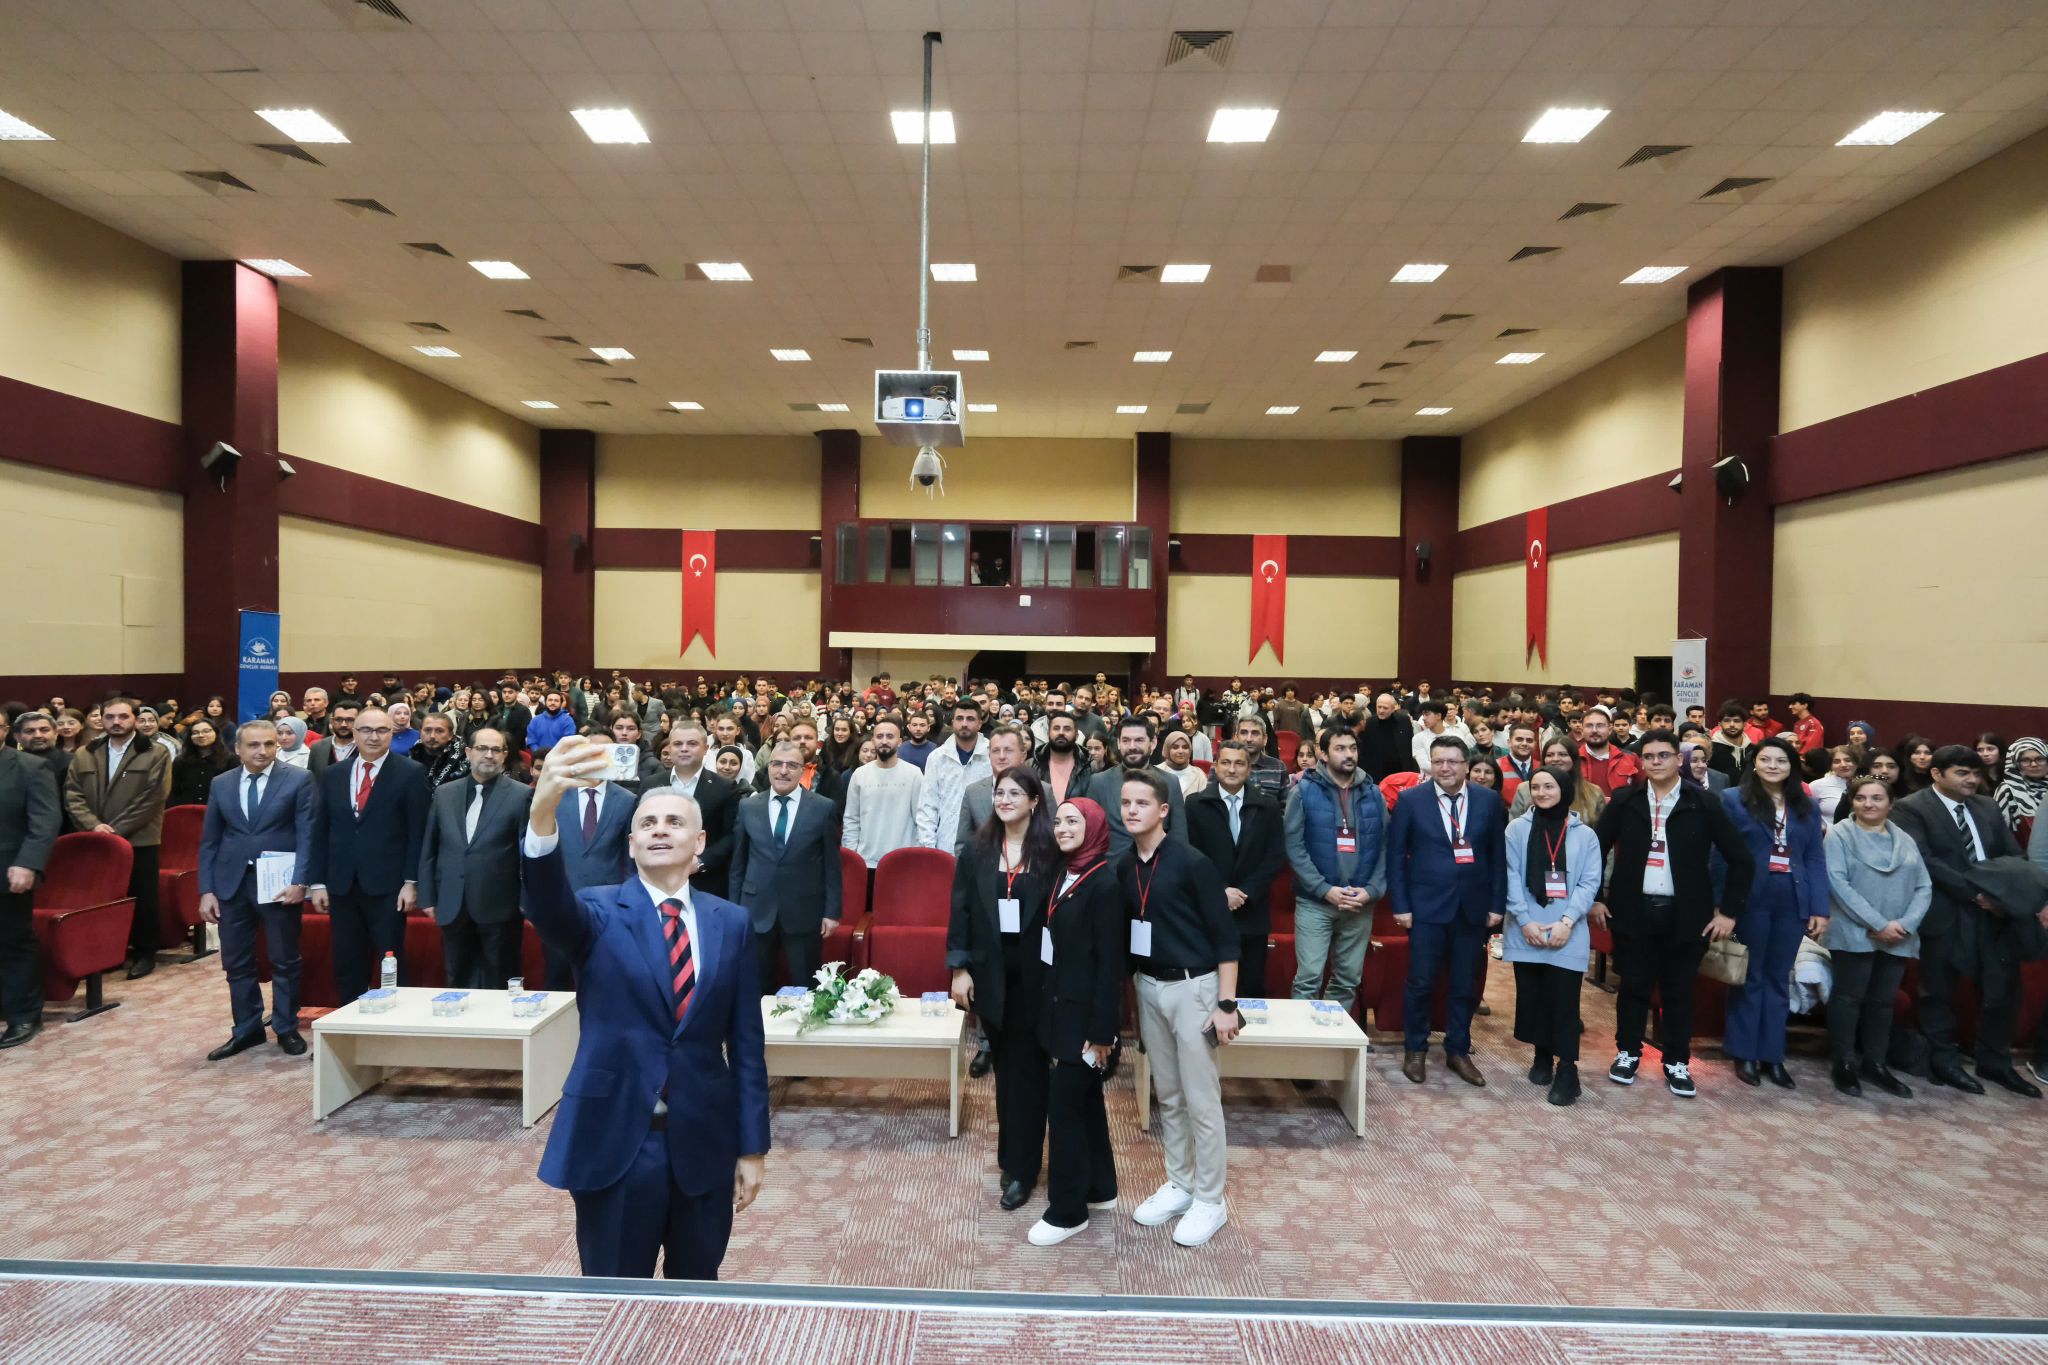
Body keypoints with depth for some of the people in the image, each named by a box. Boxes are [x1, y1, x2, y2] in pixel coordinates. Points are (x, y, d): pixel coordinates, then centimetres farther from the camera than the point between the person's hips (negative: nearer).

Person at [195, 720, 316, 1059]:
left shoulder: (299, 779, -4)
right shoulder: (220, 784, 8)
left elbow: (307, 835, -8)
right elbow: (209, 841, 9)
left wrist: (299, 881, -17)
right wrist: (206, 890, 2)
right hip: (232, 882, 4)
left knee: (285, 961, 7)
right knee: (236, 963, 11)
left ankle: (286, 1028, 20)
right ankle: (246, 1029, 24)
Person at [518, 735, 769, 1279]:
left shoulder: (730, 922, 1)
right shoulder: (599, 914, -5)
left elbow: (746, 1041, 3)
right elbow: (546, 905, -29)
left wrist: (753, 1147, 2)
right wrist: (543, 811, -48)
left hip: (704, 1142, 2)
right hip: (614, 1139, -2)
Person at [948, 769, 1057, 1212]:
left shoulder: (1052, 851, -8)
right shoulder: (978, 850, 2)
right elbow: (962, 910, 2)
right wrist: (960, 969, -3)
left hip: (1036, 973, -3)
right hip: (991, 971, 3)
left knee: (1028, 1066, 3)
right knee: (1004, 1064, 14)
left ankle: (1021, 1167, 13)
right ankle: (1012, 1153, 29)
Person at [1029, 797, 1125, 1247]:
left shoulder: (1104, 884, -18)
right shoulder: (1064, 875, 6)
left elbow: (1110, 962, -18)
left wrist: (1101, 1031, -18)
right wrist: (1050, 1004, 10)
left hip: (1085, 1011, -8)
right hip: (1060, 1006, 8)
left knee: (1064, 1106, 0)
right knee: (1084, 1100, 19)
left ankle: (1068, 1210, 14)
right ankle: (1099, 1188, 35)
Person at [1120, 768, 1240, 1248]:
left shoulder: (1192, 862, -15)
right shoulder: (1123, 867, 1)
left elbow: (1225, 935, -13)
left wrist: (1226, 1004, -16)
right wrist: (1128, 996, 11)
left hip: (1192, 987, -6)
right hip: (1148, 988, 6)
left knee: (1201, 1100, 3)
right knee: (1168, 1096, 16)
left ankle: (1210, 1201, 18)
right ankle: (1179, 1184, 31)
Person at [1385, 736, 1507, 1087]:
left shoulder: (1489, 801, 2)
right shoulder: (1411, 800, -4)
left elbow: (1499, 856, 5)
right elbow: (1395, 856, -3)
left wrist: (1497, 905, 1)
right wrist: (1400, 905, -7)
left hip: (1473, 907, 2)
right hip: (1426, 906, -2)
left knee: (1466, 985, 11)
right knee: (1420, 983, 4)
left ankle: (1458, 1051, 28)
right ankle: (1415, 1050, 22)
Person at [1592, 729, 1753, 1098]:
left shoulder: (1703, 804, -4)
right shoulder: (1624, 801, -1)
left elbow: (1741, 859, -1)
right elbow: (1595, 849, 5)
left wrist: (1729, 911, -4)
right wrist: (1595, 898, 2)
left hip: (1685, 914, 0)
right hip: (1633, 910, 1)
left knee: (1678, 991, 10)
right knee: (1634, 986, 9)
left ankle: (1677, 1063, 24)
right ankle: (1628, 1053, 25)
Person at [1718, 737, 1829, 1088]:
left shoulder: (1807, 807, 10)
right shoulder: (1733, 799, -3)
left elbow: (1816, 860, 8)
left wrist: (1820, 908, 1)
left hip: (1792, 903, 4)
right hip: (1750, 901, -3)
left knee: (1779, 979, 11)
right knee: (1749, 978, 6)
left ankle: (1772, 1054, 21)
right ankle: (1744, 1054, 16)